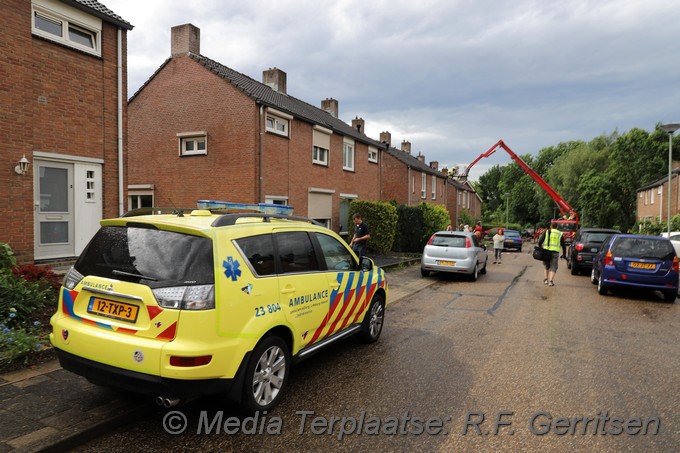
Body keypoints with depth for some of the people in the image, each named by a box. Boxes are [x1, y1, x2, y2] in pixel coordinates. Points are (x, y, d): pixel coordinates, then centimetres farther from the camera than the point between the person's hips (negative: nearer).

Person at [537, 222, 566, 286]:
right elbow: (563, 245, 13)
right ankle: (550, 281, -12)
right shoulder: (560, 234, 10)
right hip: (555, 252, -1)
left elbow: (540, 241, -1)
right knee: (553, 267, 3)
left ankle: (546, 279, 16)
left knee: (547, 265, 19)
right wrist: (564, 253, 23)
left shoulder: (546, 232, 7)